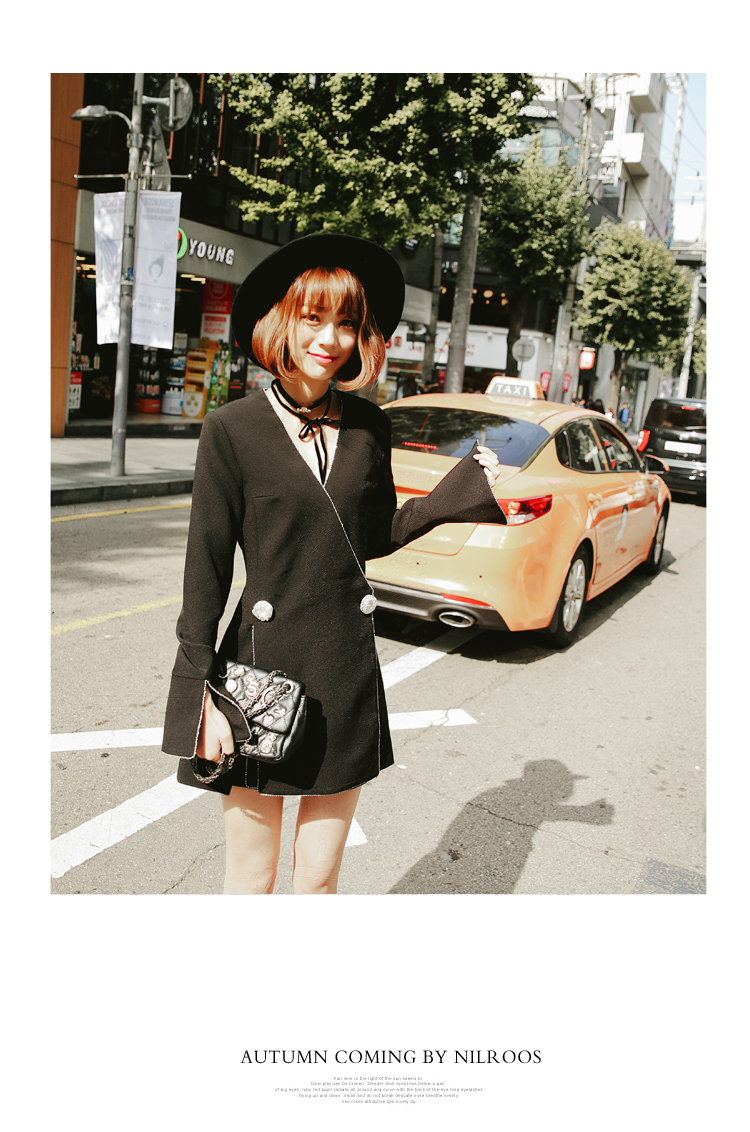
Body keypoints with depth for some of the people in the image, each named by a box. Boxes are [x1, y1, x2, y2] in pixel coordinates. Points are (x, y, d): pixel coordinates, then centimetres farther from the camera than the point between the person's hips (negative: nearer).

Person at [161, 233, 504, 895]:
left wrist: (460, 491, 4)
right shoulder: (233, 429, -7)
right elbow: (207, 566, -6)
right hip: (263, 669, -3)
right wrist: (203, 692, -10)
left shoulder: (368, 426, 5)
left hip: (349, 671, 4)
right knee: (251, 882, 11)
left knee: (319, 879, 16)